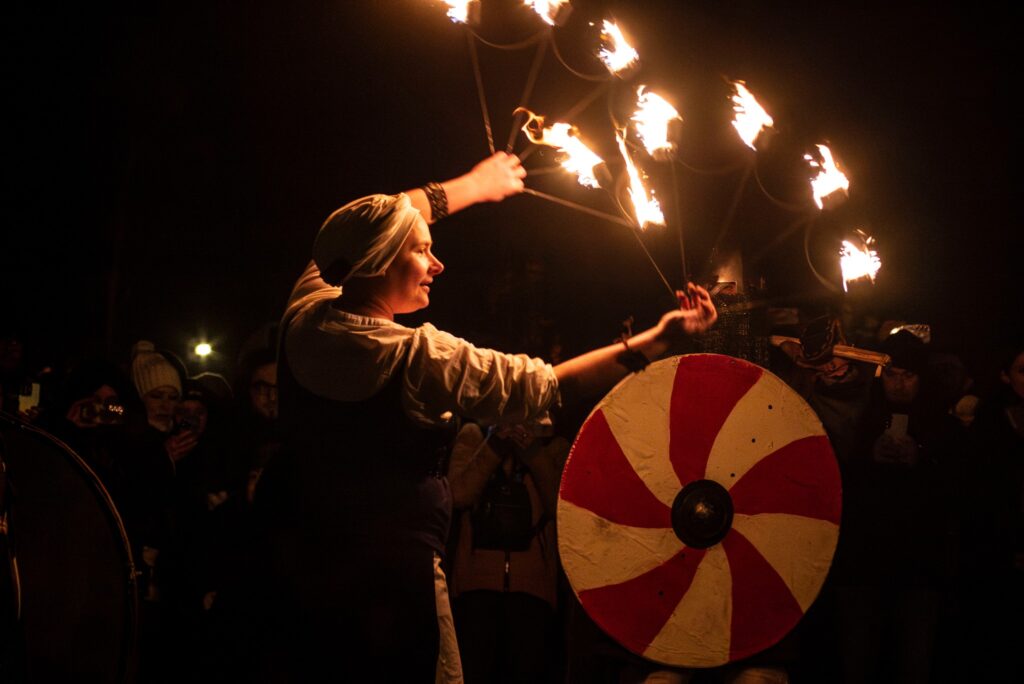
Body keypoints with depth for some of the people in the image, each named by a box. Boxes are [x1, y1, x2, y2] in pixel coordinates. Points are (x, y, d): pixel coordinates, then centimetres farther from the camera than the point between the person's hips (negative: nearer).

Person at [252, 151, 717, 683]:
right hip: (392, 574, -7)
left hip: (296, 563, 7)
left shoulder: (305, 319, -4)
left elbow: (358, 231, 15)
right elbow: (550, 387, -15)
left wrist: (471, 186, 25)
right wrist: (660, 338, -9)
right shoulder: (419, 359, -21)